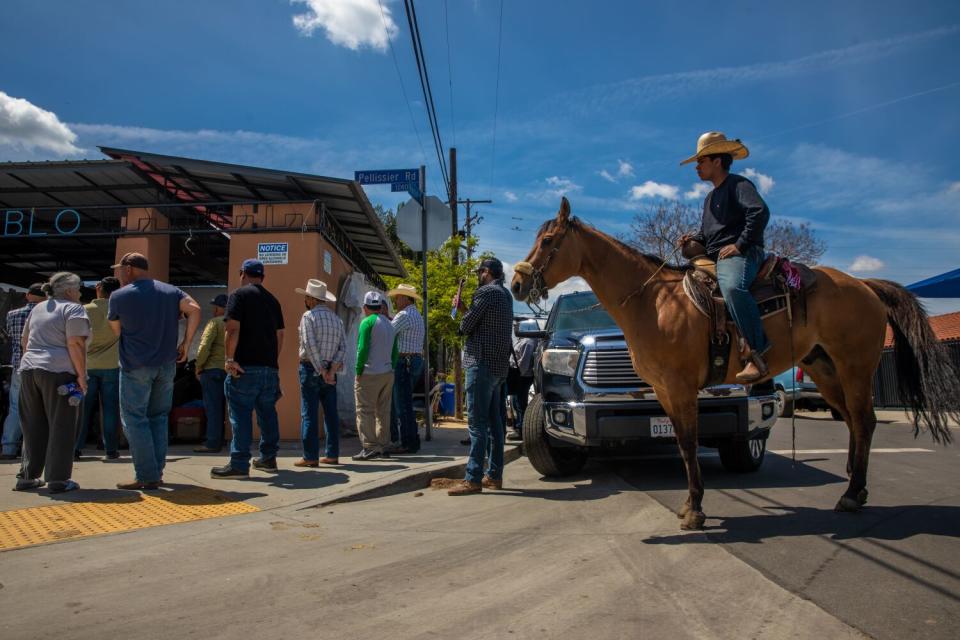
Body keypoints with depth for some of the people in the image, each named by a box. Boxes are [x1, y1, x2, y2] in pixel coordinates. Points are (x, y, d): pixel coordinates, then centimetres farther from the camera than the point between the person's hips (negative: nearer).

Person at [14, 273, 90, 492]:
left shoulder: (38, 309, 20)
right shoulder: (73, 309, -4)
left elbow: (24, 341, 25)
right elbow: (75, 344, -14)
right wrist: (81, 376, -12)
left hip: (28, 370, 7)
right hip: (58, 372, -7)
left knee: (33, 427, 14)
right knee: (61, 427, 0)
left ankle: (27, 477, 18)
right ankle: (57, 480, 1)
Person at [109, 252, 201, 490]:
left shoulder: (119, 296, 1)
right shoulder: (170, 291, 8)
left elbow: (117, 330, 11)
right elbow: (194, 309, -6)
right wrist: (185, 344, -2)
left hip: (135, 365, -4)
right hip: (167, 364, 4)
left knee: (135, 420, 1)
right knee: (158, 418, 13)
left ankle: (147, 476, -2)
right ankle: (157, 473, 15)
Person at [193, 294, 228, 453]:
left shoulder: (215, 322, -8)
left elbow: (204, 346, -15)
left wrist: (198, 366, -5)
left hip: (213, 369, -6)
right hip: (228, 370, 6)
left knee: (212, 408, -3)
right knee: (219, 407, 14)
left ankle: (213, 443, -2)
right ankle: (219, 441, 20)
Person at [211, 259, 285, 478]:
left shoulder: (239, 295, -2)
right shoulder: (273, 300, 16)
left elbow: (233, 329, -13)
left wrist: (230, 358, -12)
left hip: (246, 366, -6)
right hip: (270, 367, 6)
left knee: (241, 414, -5)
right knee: (267, 412, 14)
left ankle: (239, 464, -6)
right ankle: (268, 458, 21)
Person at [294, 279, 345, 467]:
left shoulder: (308, 316, -7)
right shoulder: (337, 318, 11)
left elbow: (310, 346, -16)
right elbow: (343, 347, 2)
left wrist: (321, 371, -12)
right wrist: (331, 370, -4)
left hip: (311, 368, -6)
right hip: (330, 370, 6)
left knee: (309, 414, -3)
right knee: (331, 413, 9)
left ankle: (311, 457, -3)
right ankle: (332, 454, 12)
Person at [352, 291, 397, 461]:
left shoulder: (368, 322, -8)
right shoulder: (390, 324, 16)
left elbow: (363, 349, -15)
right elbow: (394, 352, 15)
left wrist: (358, 372, -9)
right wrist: (391, 369, 15)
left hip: (370, 375, -7)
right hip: (388, 373, 7)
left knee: (365, 412, -2)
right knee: (383, 412, 11)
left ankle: (369, 448, -4)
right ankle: (383, 446, 14)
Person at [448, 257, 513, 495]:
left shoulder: (485, 292, -11)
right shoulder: (505, 295, 18)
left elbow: (466, 326, -10)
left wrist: (463, 316, 10)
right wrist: (464, 307, 19)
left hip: (481, 364, -9)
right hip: (499, 366, 9)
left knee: (477, 423, -9)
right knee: (494, 421, 11)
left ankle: (473, 479, -9)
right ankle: (494, 475, 15)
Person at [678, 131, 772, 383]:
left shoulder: (738, 184, -1)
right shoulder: (711, 197, 27)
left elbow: (760, 212, -18)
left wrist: (740, 244, -22)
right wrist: (694, 238, 12)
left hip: (740, 253, -10)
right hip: (714, 258, 11)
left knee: (732, 287, -40)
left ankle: (756, 353, -40)